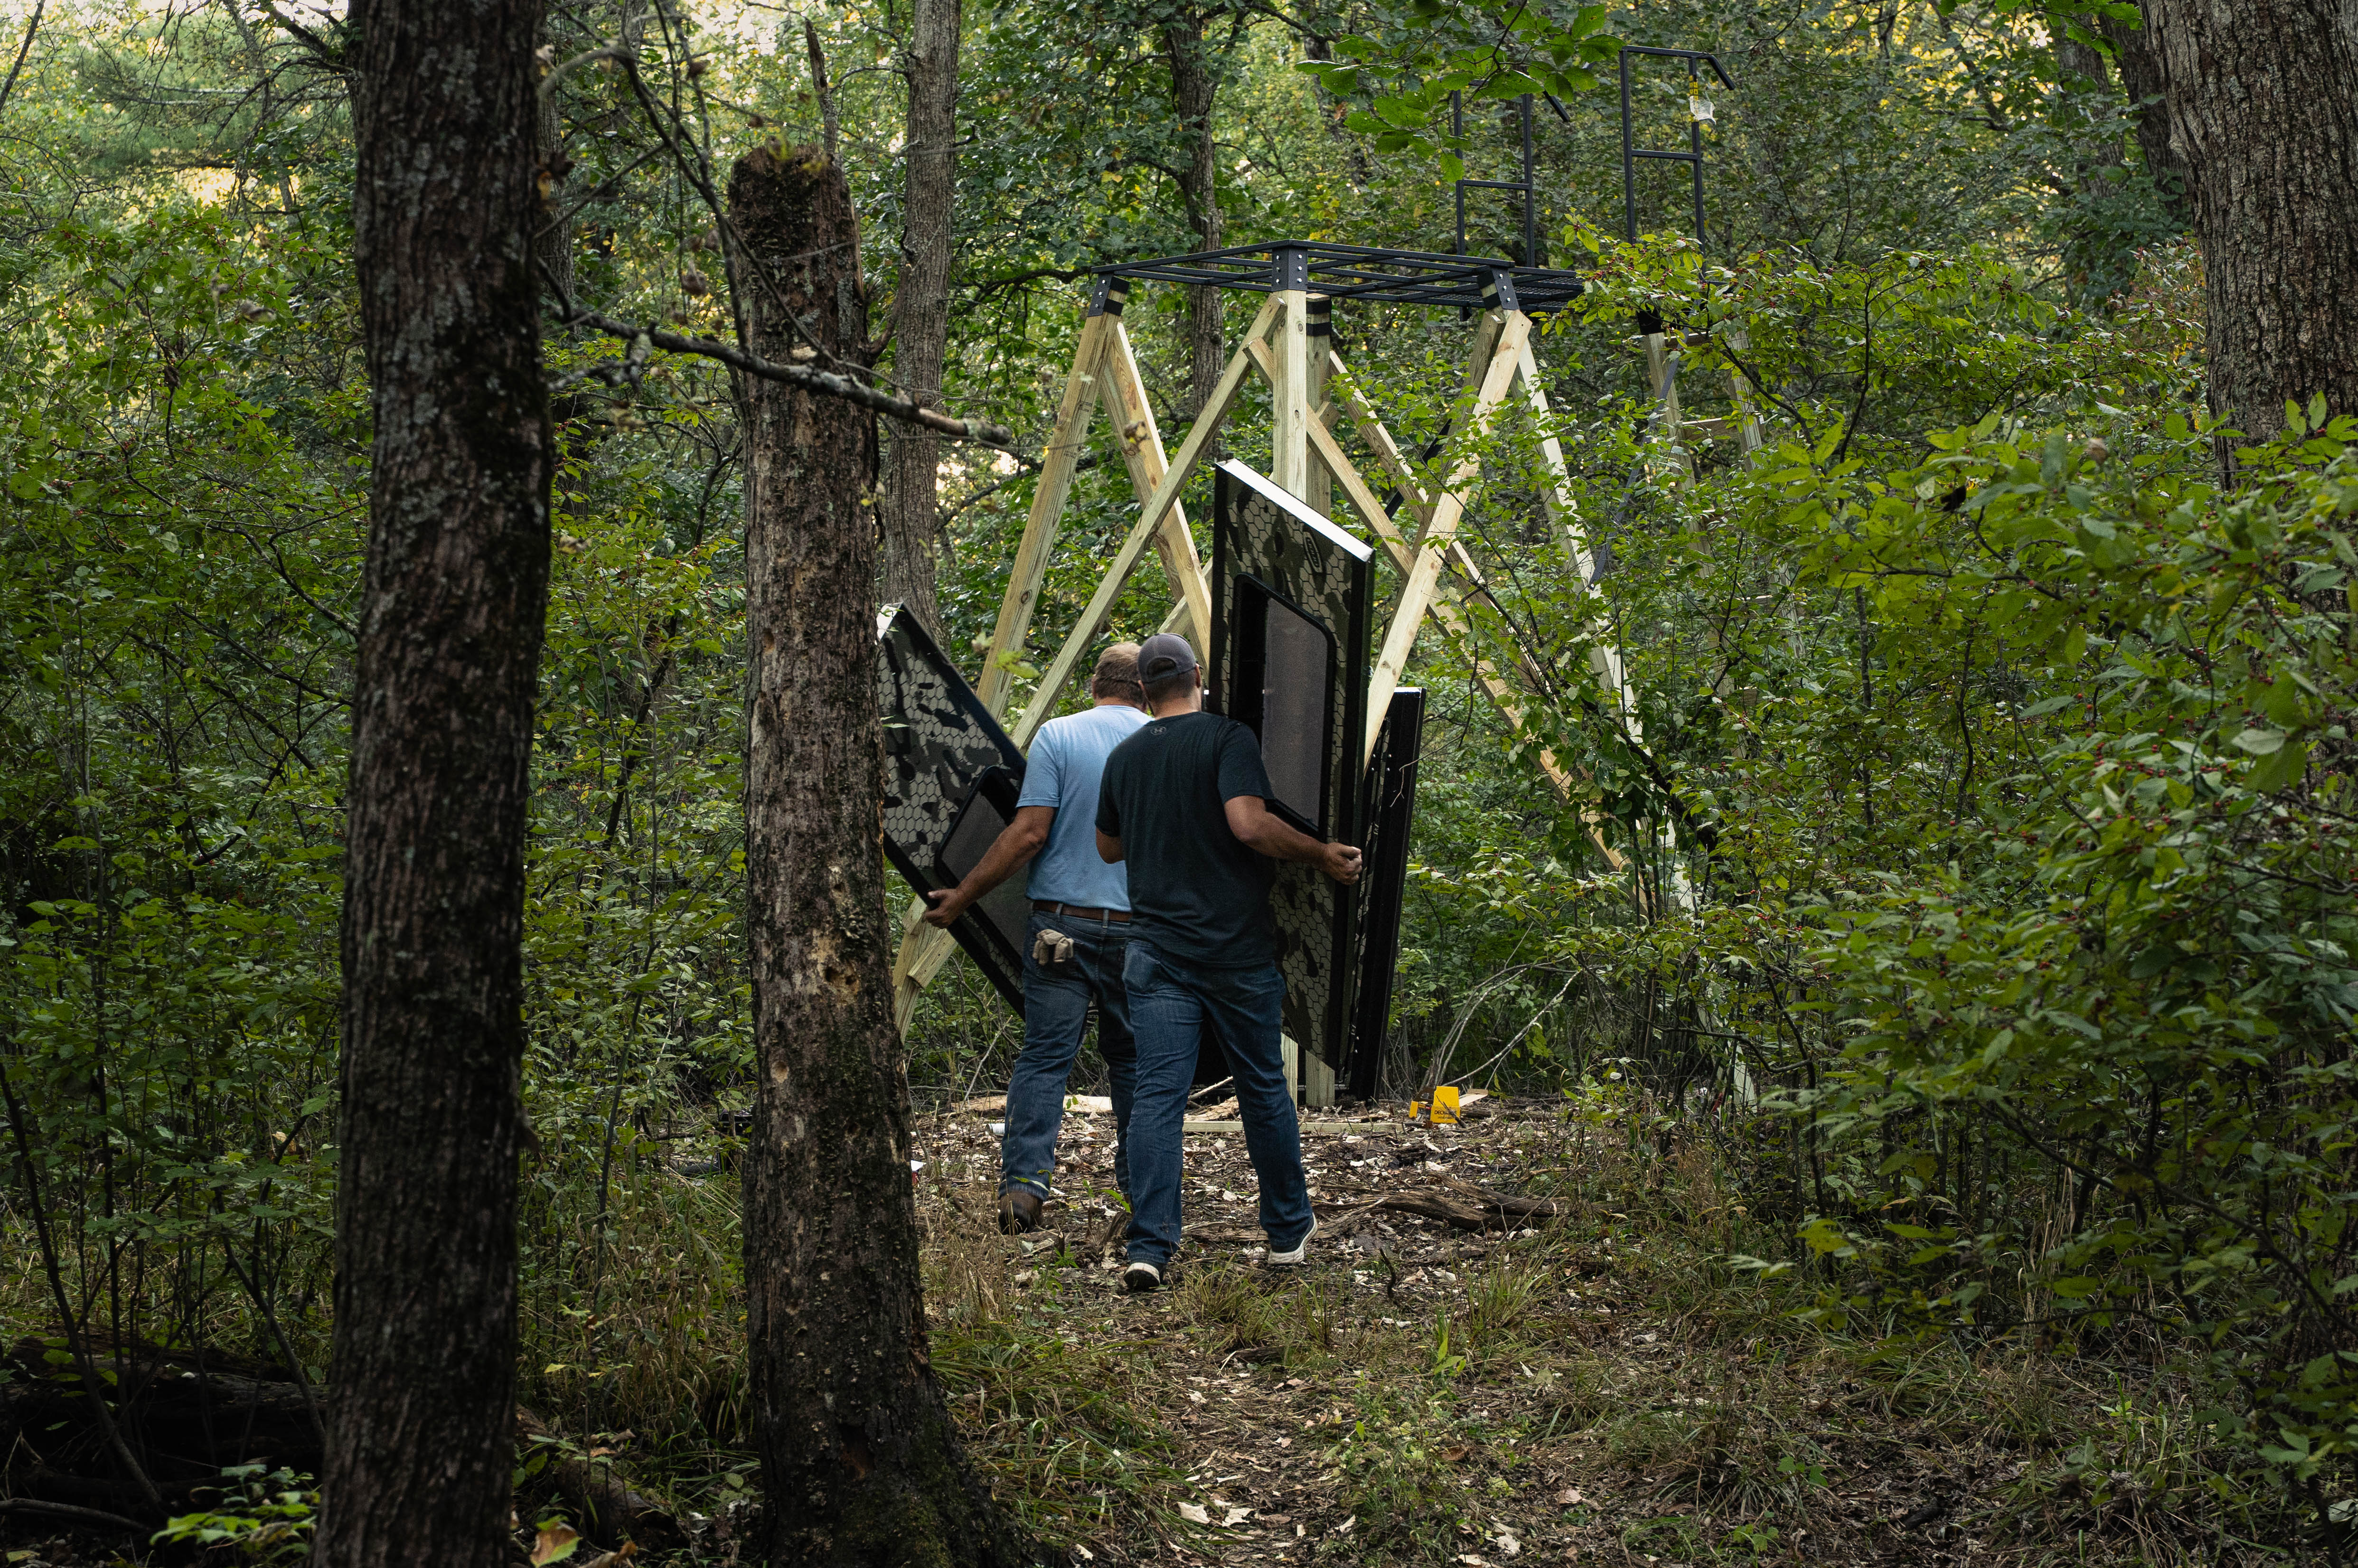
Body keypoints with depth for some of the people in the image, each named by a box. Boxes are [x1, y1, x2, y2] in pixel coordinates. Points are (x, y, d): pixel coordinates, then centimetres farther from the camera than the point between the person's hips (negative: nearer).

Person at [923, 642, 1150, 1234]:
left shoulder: (1057, 736, -3)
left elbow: (1029, 833, -10)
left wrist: (961, 897, -3)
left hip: (1061, 922, -2)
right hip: (1140, 926, 2)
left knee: (1044, 1055, -2)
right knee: (1134, 1057, 14)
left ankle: (1023, 1184, -12)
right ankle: (1140, 1184, 19)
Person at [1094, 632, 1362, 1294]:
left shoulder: (1124, 756, 9)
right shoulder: (1229, 738, -7)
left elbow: (1108, 847, 22)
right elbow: (1248, 822, -21)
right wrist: (1321, 854, -9)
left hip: (1157, 951, 3)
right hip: (1237, 948, -3)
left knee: (1157, 1096, -2)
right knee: (1264, 1088, 12)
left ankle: (1149, 1247, -13)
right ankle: (1289, 1232, 24)